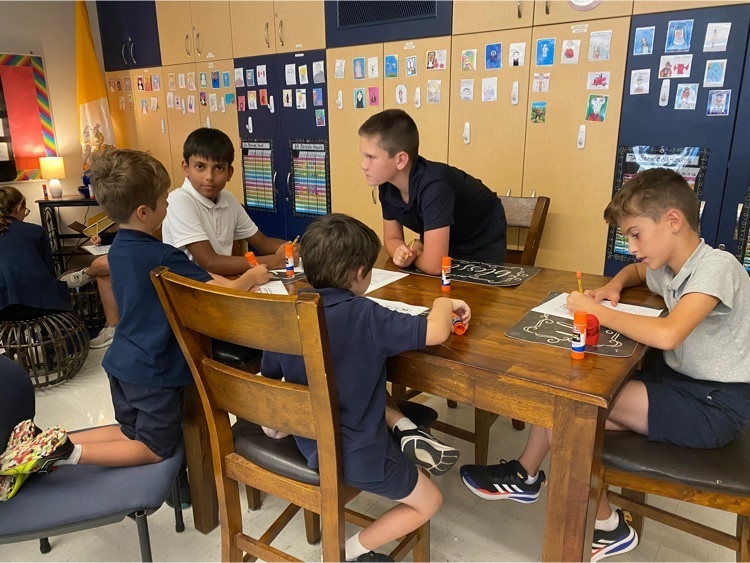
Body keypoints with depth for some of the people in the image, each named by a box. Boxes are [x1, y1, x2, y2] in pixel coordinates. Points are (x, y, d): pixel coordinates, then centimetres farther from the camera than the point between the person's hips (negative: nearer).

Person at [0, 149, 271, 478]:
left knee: (132, 432, 26)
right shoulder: (163, 257, -22)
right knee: (155, 449, 11)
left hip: (121, 362, 8)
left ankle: (47, 445, 13)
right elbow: (225, 293, -18)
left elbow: (196, 277, 11)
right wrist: (252, 277, 0)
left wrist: (232, 282, 7)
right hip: (154, 371, -8)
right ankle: (64, 452, -3)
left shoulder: (119, 248, 4)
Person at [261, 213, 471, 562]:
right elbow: (437, 332, -27)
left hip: (308, 441, 6)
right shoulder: (364, 315, -24)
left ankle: (404, 430, 12)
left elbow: (268, 378, 6)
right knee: (429, 501, 18)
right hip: (356, 454, -6)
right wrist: (444, 303, -5)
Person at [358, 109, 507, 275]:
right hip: (446, 245, 5)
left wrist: (413, 253, -19)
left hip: (482, 247, -5)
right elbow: (392, 238, -5)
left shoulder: (434, 186, -38)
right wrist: (402, 254, -26)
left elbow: (434, 266, -40)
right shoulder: (386, 185, -16)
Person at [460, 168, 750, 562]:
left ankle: (605, 526, 1)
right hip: (677, 381, 8)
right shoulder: (668, 269, 3)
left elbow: (666, 335, -39)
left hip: (714, 405, -8)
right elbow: (635, 271, 30)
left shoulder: (716, 267, -22)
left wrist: (597, 310, -25)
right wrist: (614, 286, 6)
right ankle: (526, 476, 14)